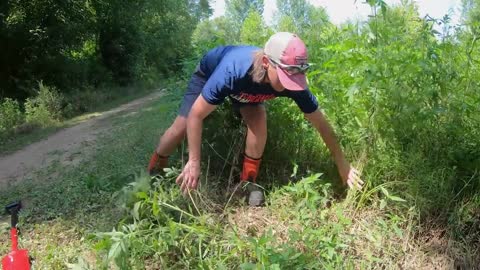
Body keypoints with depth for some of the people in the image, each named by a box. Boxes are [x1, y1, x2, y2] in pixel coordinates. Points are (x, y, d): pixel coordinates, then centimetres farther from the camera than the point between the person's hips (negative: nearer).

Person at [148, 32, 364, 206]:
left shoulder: (292, 80, -36)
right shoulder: (233, 71, -48)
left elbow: (321, 124, -24)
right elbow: (196, 115, -37)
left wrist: (343, 164, -21)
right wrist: (194, 162, -33)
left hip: (247, 88, 3)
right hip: (209, 74, -2)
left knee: (258, 120, -25)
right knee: (181, 127, -6)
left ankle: (248, 182, -4)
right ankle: (153, 173, 23)